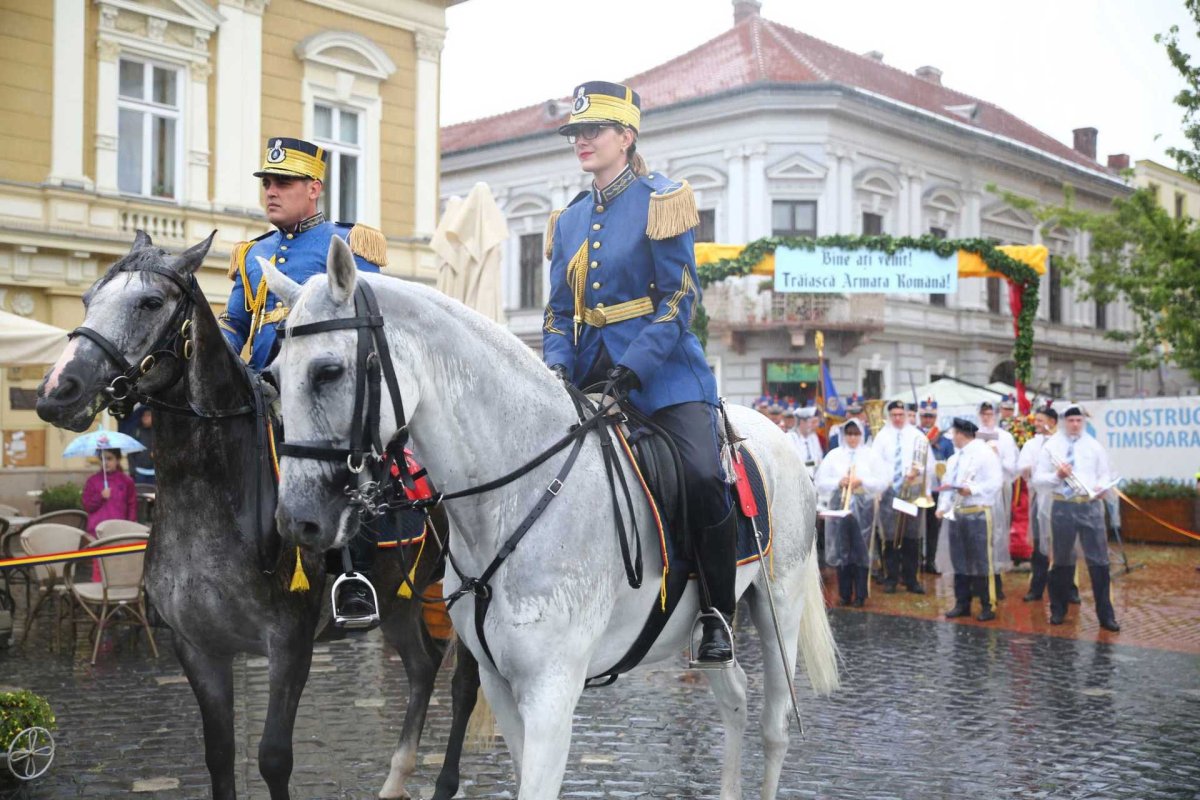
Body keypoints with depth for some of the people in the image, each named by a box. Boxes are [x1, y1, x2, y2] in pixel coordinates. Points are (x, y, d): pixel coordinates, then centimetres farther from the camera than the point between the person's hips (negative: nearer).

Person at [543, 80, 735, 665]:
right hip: (591, 374, 6)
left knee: (702, 475, -25)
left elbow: (681, 295, -9)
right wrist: (557, 365, -5)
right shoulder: (570, 220, 16)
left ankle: (717, 613, -7)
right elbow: (560, 310, 15)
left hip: (662, 369, -6)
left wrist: (633, 368, -20)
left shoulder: (660, 200, -2)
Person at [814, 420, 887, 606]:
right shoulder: (833, 455, 6)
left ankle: (860, 595, 9)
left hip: (863, 508, -1)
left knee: (861, 551, 0)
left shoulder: (870, 455, 5)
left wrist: (862, 482, -13)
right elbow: (820, 483, 2)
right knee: (841, 550, 2)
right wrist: (838, 482, -13)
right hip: (839, 506, 1)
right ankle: (844, 594, 12)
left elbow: (882, 482, 0)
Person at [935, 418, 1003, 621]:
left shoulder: (985, 453, -7)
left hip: (978, 513, -8)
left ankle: (988, 606, 3)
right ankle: (962, 604, 19)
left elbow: (995, 482, -15)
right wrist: (942, 507, 6)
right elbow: (947, 483, 18)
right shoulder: (955, 457, 18)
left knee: (981, 561, -5)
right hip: (955, 513, 8)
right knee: (959, 560, 11)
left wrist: (972, 489, -23)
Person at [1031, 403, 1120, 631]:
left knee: (1099, 560, -4)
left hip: (1090, 504, 1)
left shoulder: (1093, 446, 9)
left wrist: (1101, 486, -10)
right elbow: (1038, 479, 2)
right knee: (1061, 561, 9)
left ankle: (1105, 614, 3)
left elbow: (1105, 475, 11)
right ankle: (1058, 611, 23)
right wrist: (1057, 476, -16)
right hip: (1062, 506, -1)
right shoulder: (1051, 446, 4)